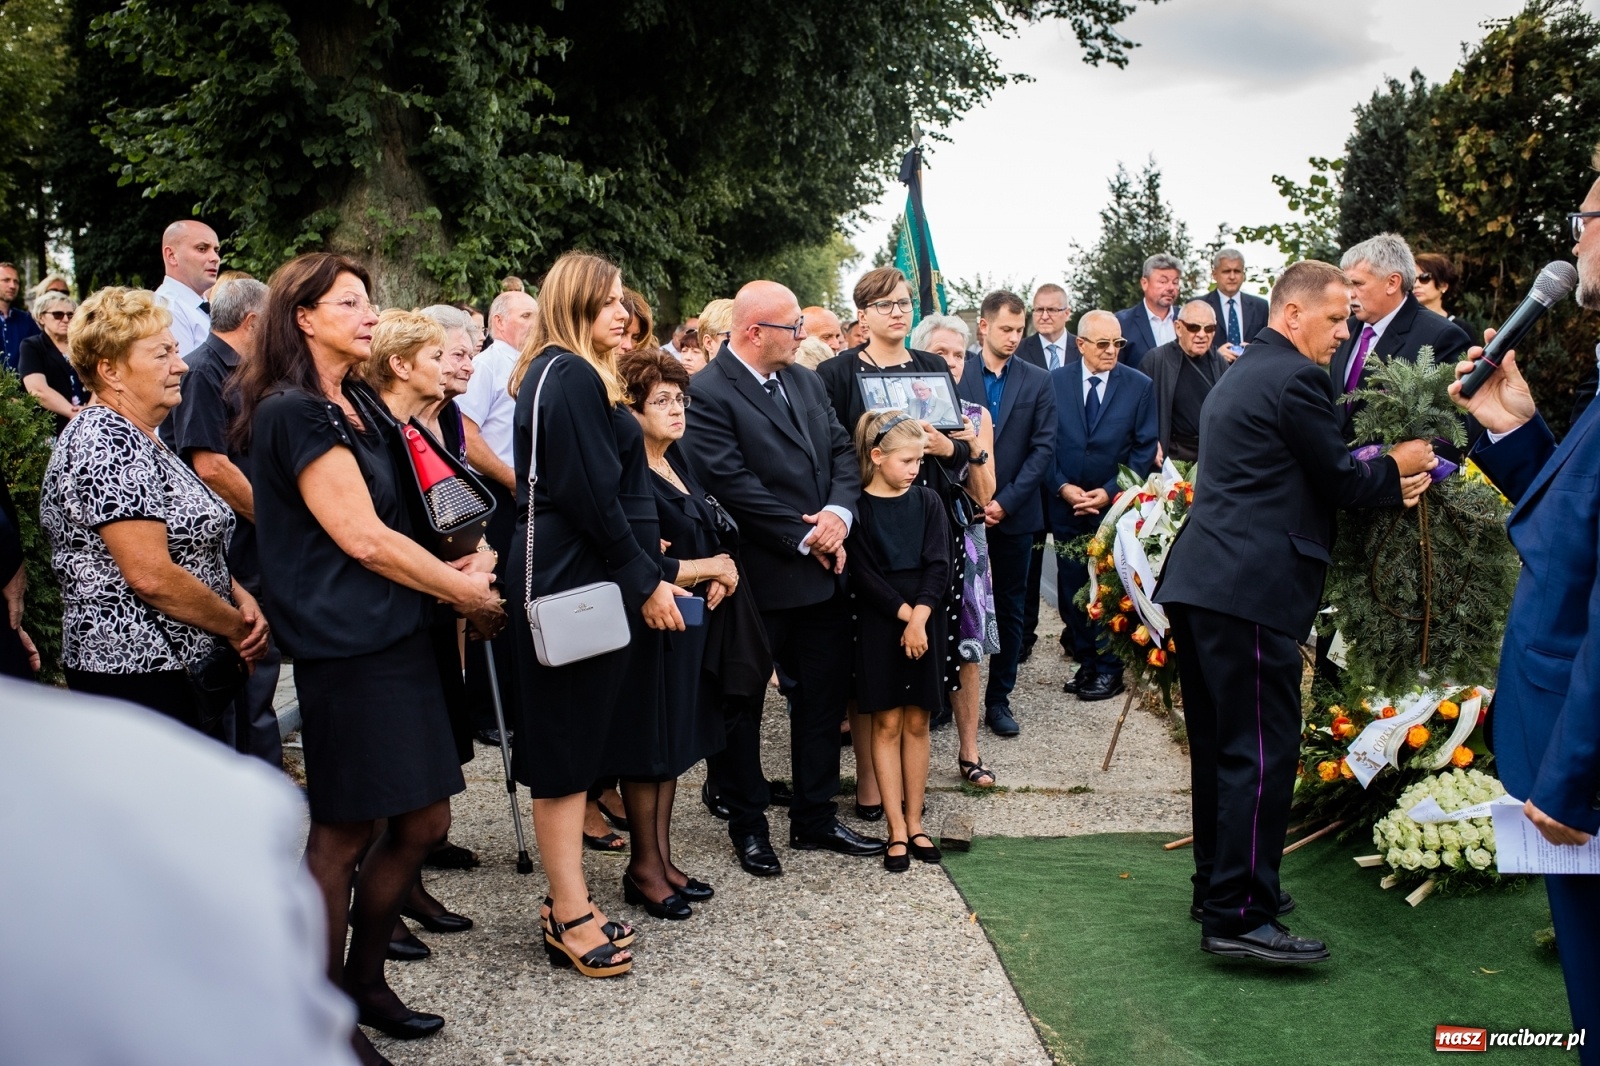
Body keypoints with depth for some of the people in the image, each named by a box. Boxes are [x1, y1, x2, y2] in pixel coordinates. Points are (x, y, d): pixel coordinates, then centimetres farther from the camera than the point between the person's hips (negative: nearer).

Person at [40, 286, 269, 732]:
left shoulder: (137, 439, 15)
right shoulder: (108, 445, -17)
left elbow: (186, 546, 20)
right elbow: (150, 575, -23)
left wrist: (240, 597, 1)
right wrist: (238, 628, -10)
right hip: (137, 677, -10)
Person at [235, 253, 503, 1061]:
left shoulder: (357, 405, 15)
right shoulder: (295, 412, -12)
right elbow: (362, 537, -16)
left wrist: (452, 569, 0)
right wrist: (467, 592, -6)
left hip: (394, 632, 9)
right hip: (345, 643, -9)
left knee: (421, 823, 11)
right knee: (343, 834, 3)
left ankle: (364, 981, 29)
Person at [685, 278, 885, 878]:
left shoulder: (806, 382, 10)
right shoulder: (708, 394, -14)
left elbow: (842, 452, 8)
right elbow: (735, 486, -20)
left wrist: (838, 513, -11)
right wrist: (804, 539, -16)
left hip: (824, 571, 7)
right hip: (759, 578, -7)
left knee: (823, 697, 15)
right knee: (742, 705, 9)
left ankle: (815, 819, 29)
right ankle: (748, 826, 25)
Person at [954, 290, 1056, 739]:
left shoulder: (1037, 382, 4)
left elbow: (1044, 448, -1)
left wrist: (1006, 501, -10)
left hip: (1014, 515, 1)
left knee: (1009, 609, 7)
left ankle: (998, 699, 16)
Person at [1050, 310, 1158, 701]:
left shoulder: (1139, 386, -1)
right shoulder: (1055, 382, 2)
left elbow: (1145, 449, -3)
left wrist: (1110, 492, -12)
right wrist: (1062, 486, -10)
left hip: (1117, 505, -2)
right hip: (1066, 505, 2)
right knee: (1072, 591, 6)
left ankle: (1108, 668, 14)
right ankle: (1086, 662, 19)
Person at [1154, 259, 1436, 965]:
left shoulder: (1240, 375, 22)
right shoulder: (1297, 378, -9)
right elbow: (1338, 482, -5)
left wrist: (1384, 483, 10)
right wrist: (1397, 469, 14)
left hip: (1198, 582, 10)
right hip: (1251, 589, -10)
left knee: (1219, 745, 16)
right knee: (1263, 749, -6)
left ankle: (1219, 884, 27)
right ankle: (1238, 915, -3)